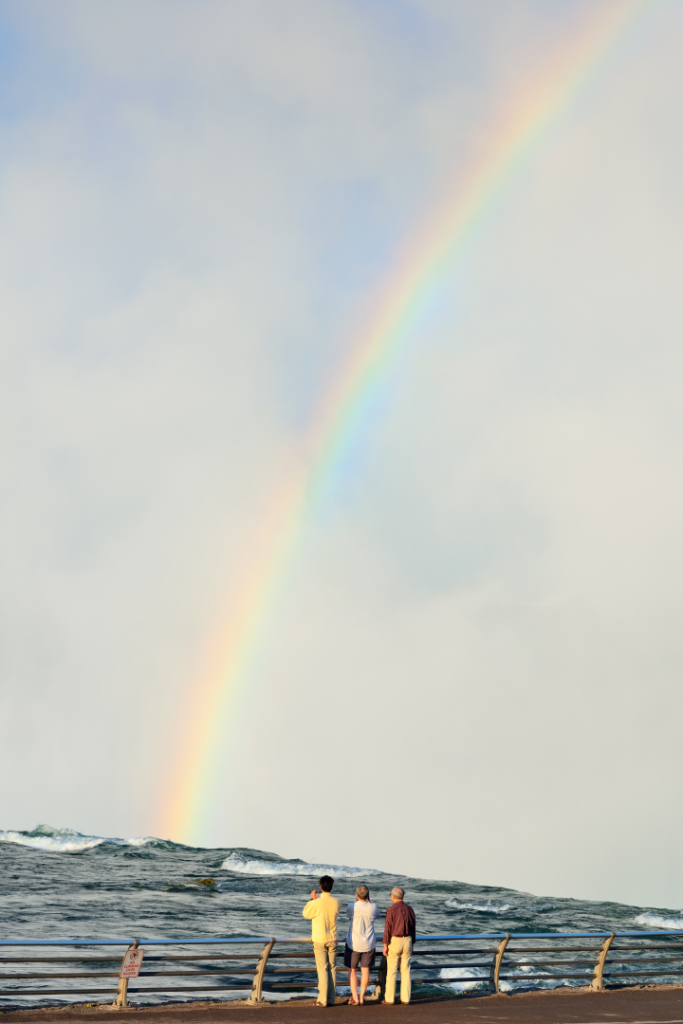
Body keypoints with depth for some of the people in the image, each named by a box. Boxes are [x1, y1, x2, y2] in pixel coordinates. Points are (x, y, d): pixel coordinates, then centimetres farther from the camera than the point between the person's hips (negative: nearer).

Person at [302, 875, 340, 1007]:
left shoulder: (317, 903, -18)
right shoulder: (336, 902, -5)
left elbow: (306, 914, -1)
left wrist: (311, 899, 11)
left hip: (319, 940, -3)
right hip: (332, 939, 3)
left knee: (322, 969, 0)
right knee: (332, 968, 8)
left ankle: (322, 1000, -2)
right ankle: (331, 999, 11)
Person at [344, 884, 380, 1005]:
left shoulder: (351, 907, -14)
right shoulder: (372, 907, -11)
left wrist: (359, 901, 8)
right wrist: (368, 901, 8)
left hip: (353, 944, -1)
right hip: (368, 944, 1)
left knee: (352, 970, 10)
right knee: (365, 970, 11)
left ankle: (355, 998, 6)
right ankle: (362, 997, 14)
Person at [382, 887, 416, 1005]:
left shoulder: (391, 910, -12)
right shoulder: (410, 909, 5)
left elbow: (388, 928, -13)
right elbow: (413, 928, 9)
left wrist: (385, 945, -10)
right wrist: (412, 945, 17)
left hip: (394, 941, -4)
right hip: (407, 941, 4)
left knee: (391, 971, 2)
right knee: (406, 971, 8)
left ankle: (389, 998, 4)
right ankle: (405, 998, 6)